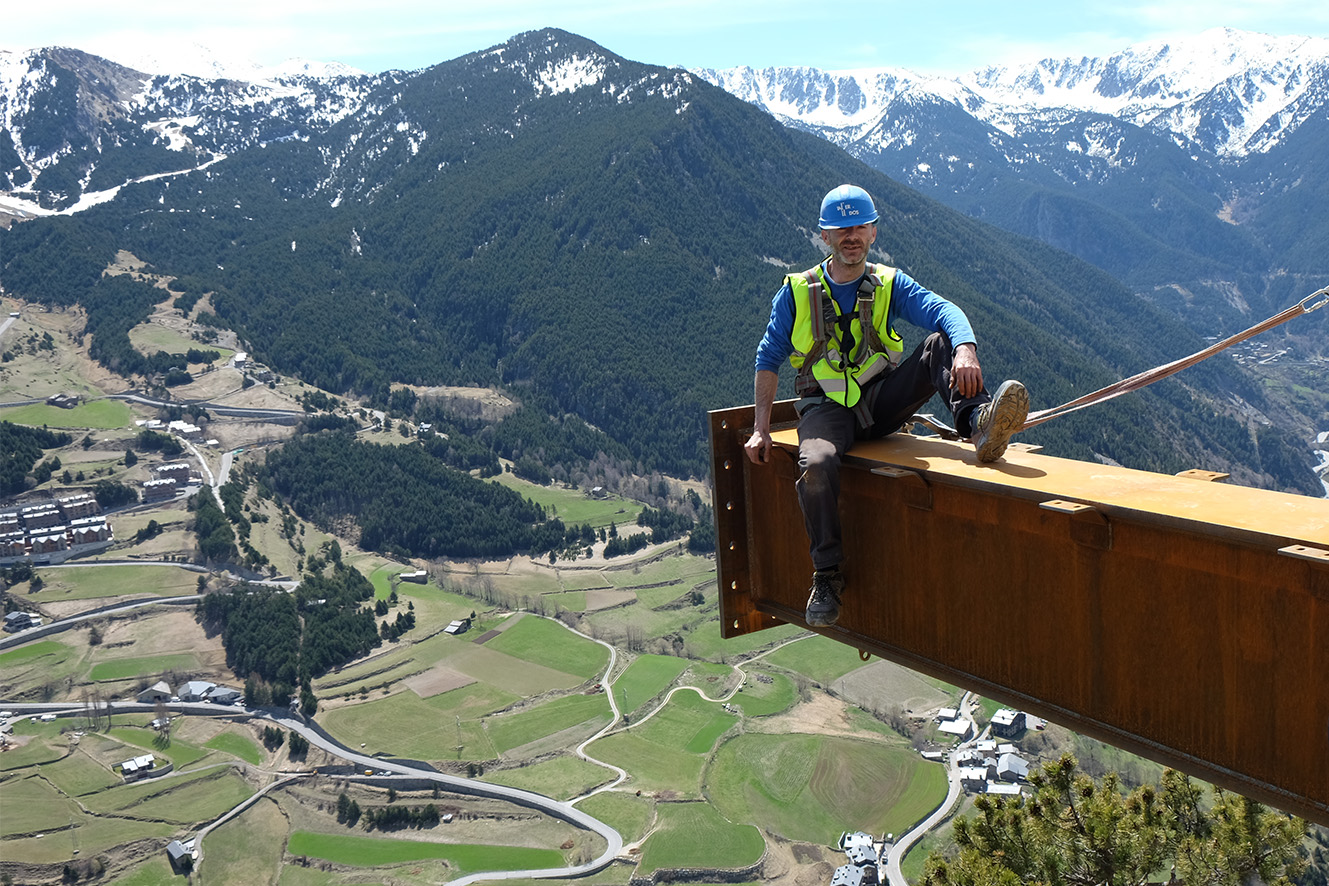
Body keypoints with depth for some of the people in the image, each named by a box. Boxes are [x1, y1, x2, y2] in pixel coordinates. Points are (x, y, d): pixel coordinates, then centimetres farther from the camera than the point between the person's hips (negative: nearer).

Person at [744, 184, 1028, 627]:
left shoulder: (890, 285, 5)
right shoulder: (797, 292, 4)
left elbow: (944, 311, -13)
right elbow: (768, 360, 7)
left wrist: (965, 348, -37)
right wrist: (761, 429, -2)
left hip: (883, 401, 2)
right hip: (827, 407, -1)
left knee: (941, 344, -21)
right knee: (816, 464, -34)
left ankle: (980, 427, -46)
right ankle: (826, 576, -17)